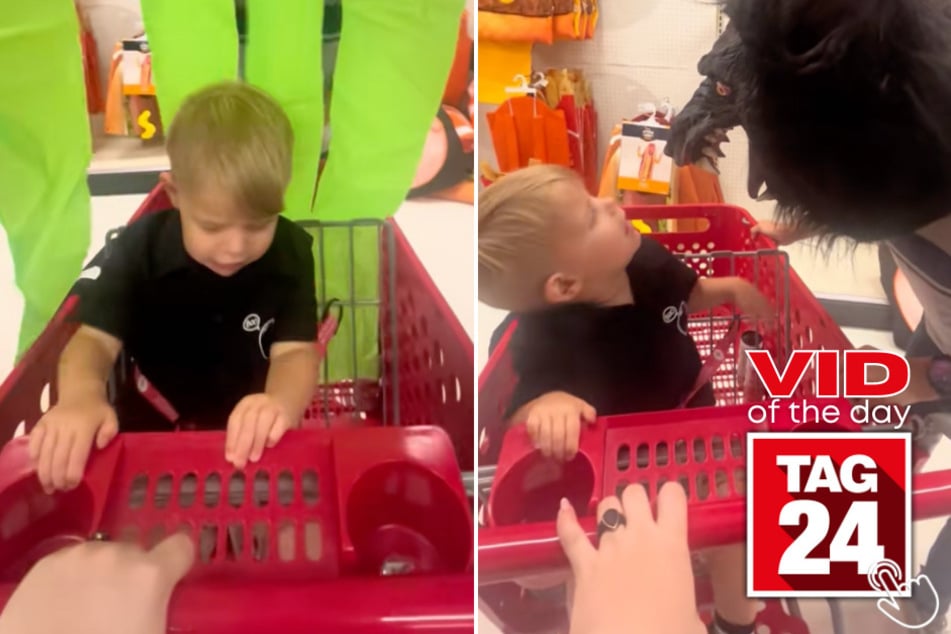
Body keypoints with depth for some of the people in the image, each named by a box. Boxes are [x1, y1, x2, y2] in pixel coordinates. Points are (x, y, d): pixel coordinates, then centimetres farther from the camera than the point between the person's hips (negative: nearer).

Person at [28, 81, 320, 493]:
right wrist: (81, 394, -49)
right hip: (156, 416, 2)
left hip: (249, 426, -1)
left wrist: (281, 403, -51)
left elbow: (295, 352, -25)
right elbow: (96, 338, -23)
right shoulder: (140, 248, -16)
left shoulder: (290, 252, -17)